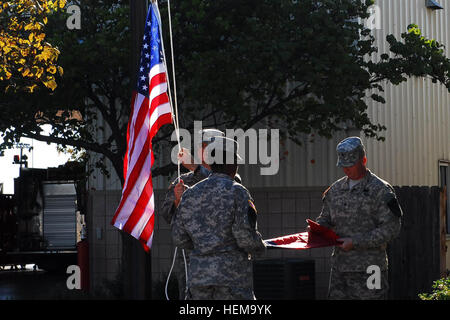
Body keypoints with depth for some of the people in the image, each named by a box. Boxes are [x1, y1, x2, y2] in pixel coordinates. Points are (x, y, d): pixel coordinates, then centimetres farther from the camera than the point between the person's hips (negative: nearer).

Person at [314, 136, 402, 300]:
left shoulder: (380, 190, -6)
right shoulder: (335, 189, 14)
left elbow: (391, 228, -12)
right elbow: (325, 219, 24)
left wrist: (356, 242, -17)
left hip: (368, 268, -6)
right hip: (339, 266, 6)